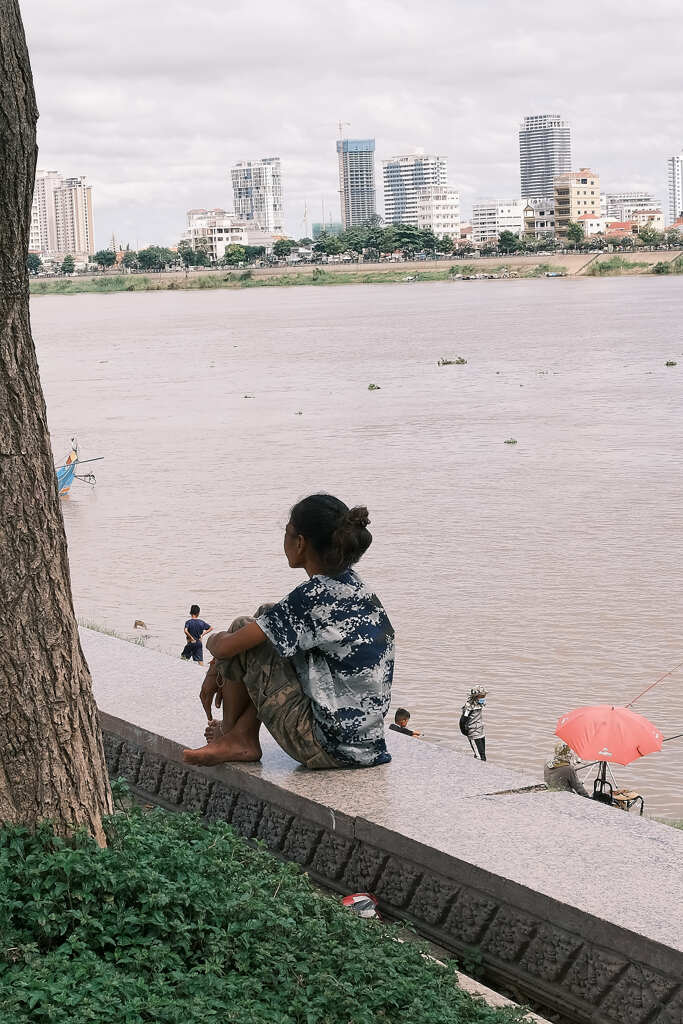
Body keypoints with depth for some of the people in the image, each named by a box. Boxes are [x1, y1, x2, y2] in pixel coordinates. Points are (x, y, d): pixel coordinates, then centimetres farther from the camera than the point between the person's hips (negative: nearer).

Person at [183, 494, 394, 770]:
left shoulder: (312, 597, -19)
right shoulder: (352, 585, 8)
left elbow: (226, 647, -13)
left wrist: (215, 640, 12)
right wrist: (217, 671, 21)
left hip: (328, 750, -9)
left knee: (242, 629, 1)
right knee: (267, 618, 16)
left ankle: (231, 734, 23)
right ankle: (243, 736, 16)